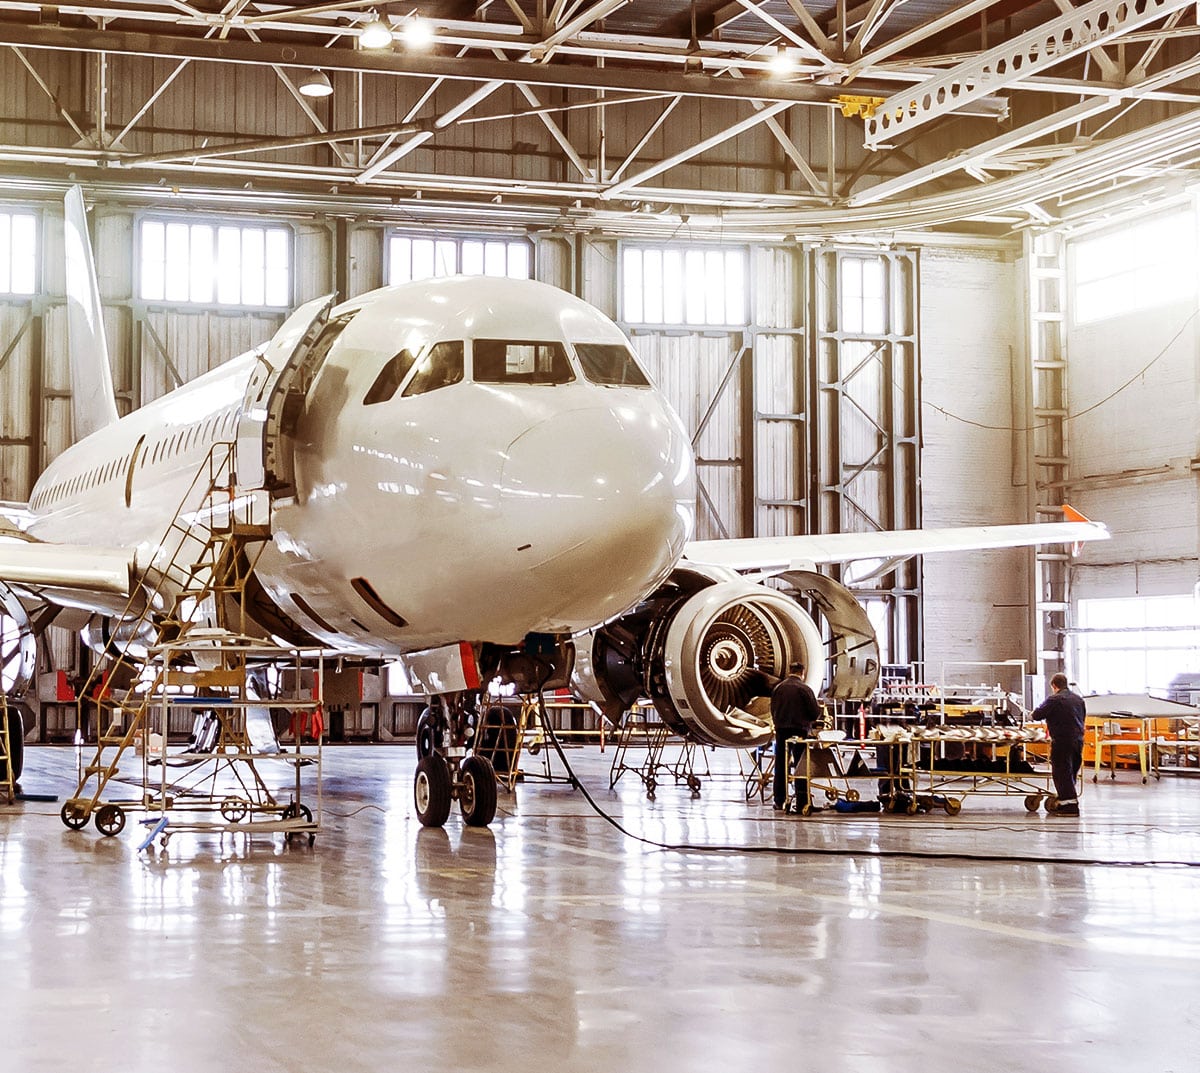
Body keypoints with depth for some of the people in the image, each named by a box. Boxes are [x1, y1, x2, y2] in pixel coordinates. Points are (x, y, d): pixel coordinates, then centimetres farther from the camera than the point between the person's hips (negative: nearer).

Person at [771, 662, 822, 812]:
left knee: (780, 766, 9)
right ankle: (802, 801, -2)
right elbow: (815, 712, -6)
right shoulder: (805, 689, -7)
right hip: (800, 730, -4)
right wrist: (811, 722, 14)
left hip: (781, 730, 4)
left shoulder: (778, 688, 6)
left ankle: (779, 801, 12)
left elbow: (773, 710, 11)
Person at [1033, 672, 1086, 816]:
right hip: (1078, 740, 7)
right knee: (1071, 772, 16)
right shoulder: (1078, 699, 12)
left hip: (1062, 742, -7)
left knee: (1062, 773, -3)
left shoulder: (1054, 700, -11)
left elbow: (1036, 715, -10)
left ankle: (1070, 805, -8)